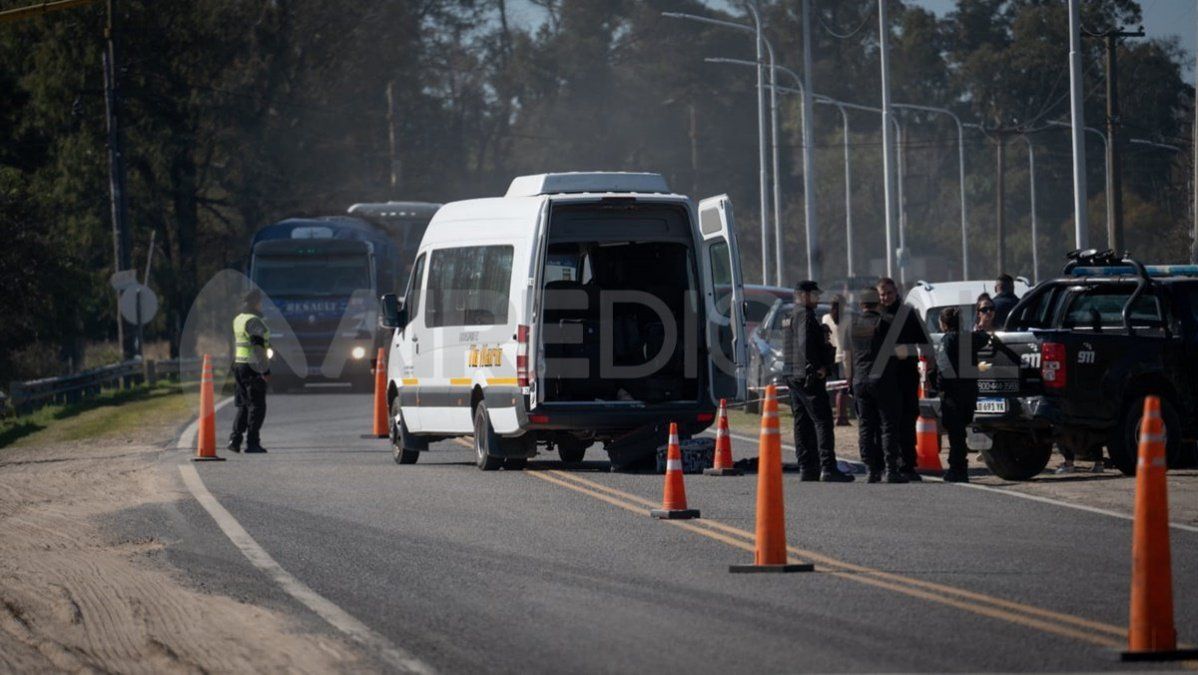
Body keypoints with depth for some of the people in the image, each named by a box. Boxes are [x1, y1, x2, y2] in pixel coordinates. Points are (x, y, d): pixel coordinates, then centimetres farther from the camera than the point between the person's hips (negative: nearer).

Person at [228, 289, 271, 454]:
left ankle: (234, 440, 6)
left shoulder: (238, 320, 13)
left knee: (244, 406, 14)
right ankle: (252, 443, -4)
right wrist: (265, 369, -21)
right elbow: (258, 346, -22)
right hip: (253, 366, -9)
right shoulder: (254, 321, -15)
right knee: (257, 406, -2)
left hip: (239, 365, 9)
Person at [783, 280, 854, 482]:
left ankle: (806, 468, 11)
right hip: (809, 376, -10)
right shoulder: (804, 315, -12)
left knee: (802, 423, 11)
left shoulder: (789, 317, 20)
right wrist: (816, 367, -18)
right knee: (822, 420, -12)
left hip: (793, 376, 10)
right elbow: (805, 344, -23)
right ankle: (827, 467, -19)